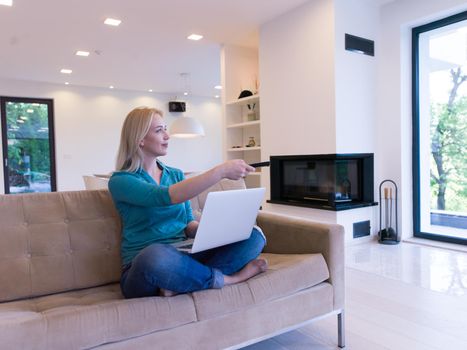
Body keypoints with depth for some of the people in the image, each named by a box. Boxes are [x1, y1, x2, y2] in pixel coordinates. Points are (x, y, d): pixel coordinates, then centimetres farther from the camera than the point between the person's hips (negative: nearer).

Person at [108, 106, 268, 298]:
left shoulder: (176, 174, 15)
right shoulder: (120, 181, -4)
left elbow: (188, 224, 13)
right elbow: (167, 196, -22)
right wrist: (221, 171, -24)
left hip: (184, 257, 5)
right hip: (142, 266, -5)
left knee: (254, 235, -13)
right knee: (157, 255, -43)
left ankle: (181, 283, -23)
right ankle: (227, 279, -17)